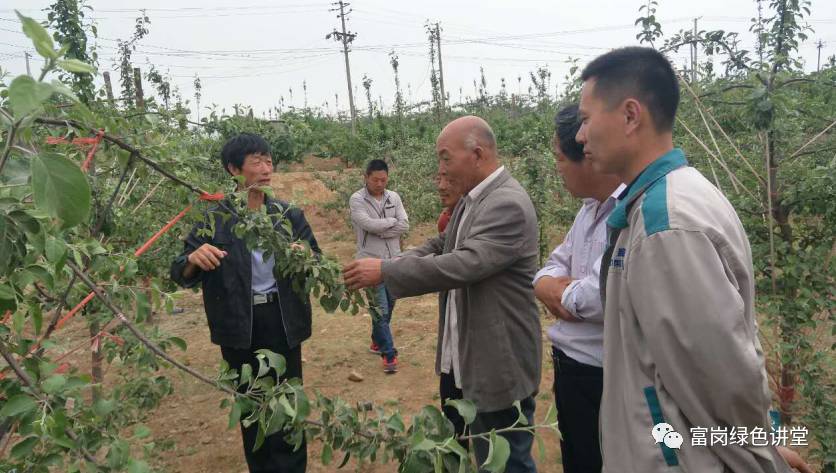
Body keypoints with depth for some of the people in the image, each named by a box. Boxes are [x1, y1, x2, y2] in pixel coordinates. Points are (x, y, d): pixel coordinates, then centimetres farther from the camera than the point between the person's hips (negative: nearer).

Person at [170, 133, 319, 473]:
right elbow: (182, 276, -3)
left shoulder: (289, 215, 0)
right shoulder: (214, 219, -5)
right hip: (239, 328, 0)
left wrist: (306, 257, -19)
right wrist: (193, 259, -26)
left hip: (282, 321, 1)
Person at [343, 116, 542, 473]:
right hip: (467, 358, 9)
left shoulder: (508, 204, -22)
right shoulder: (471, 199, 9)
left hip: (500, 364, -9)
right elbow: (441, 245, 13)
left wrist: (386, 271, -25)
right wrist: (388, 267, -5)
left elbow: (464, 265, -30)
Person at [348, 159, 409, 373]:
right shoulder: (357, 199, -8)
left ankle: (377, 341, 38)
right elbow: (368, 224, -22)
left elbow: (404, 225, -5)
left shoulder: (394, 197, 4)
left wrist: (380, 230, -15)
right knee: (380, 308, -6)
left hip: (394, 260, 5)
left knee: (389, 305, 16)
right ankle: (389, 353, 5)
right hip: (372, 261, -5)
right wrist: (392, 221, -9)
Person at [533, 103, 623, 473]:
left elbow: (602, 297, -32)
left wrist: (558, 291, -10)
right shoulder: (590, 208, 8)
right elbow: (551, 269, 13)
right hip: (570, 368, 9)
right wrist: (556, 287, -11)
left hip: (603, 379, -9)